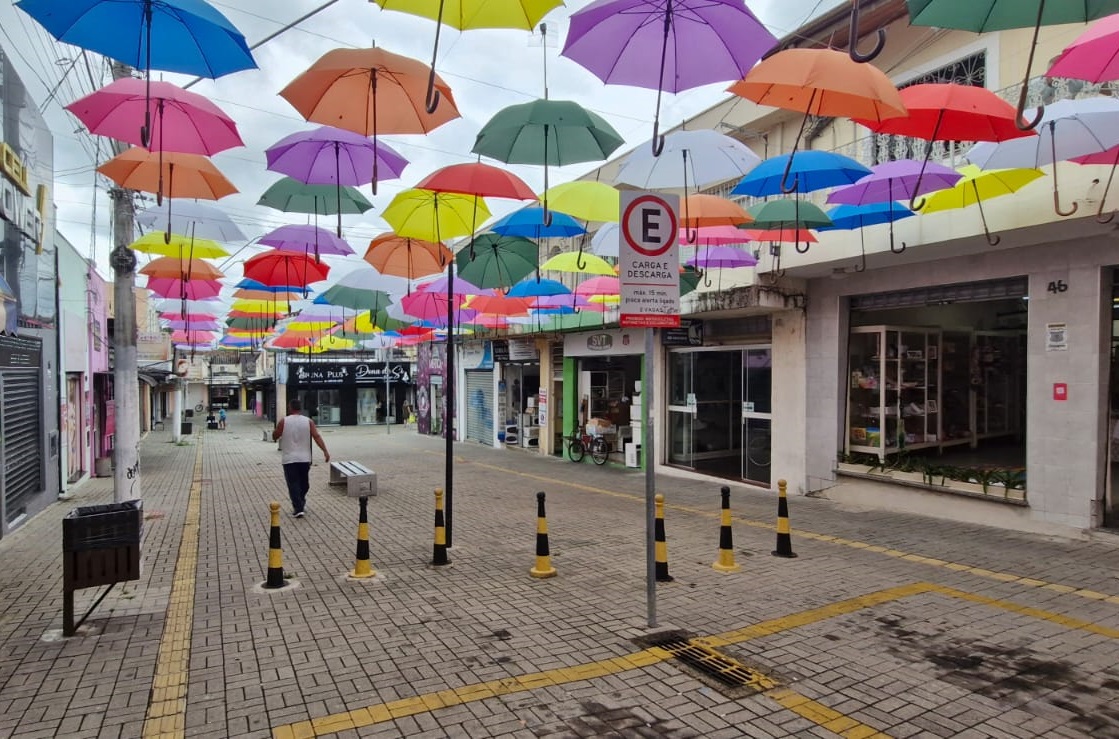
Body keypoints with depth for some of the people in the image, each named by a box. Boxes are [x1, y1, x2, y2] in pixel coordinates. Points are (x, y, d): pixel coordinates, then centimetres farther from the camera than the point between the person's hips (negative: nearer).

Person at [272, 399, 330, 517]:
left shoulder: (283, 421, -6)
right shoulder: (308, 421, -1)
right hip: (304, 459, 2)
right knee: (304, 483, 18)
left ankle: (298, 509, -9)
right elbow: (317, 437, -9)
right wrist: (325, 451, -11)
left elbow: (274, 437, 2)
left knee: (293, 484, -1)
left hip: (289, 459, -2)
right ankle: (300, 503, 33)